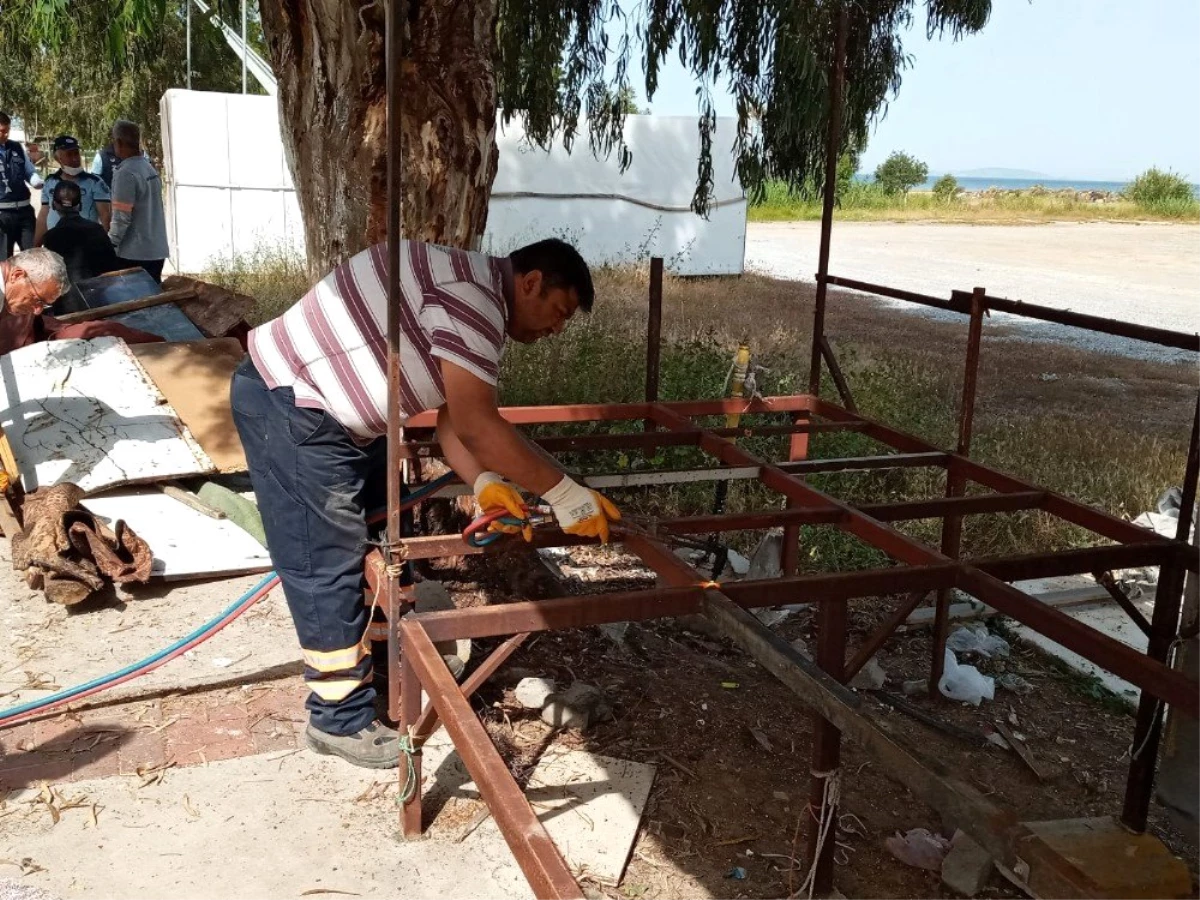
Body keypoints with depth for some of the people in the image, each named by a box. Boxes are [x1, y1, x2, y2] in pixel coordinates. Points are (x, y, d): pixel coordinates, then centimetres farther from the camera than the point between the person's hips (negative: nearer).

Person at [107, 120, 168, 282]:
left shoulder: (126, 174, -15)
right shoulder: (150, 169, 9)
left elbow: (121, 218, -18)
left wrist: (109, 246, -6)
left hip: (134, 254, -7)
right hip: (157, 251, 7)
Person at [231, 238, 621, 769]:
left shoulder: (476, 302, 11)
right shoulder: (472, 292, -22)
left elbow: (452, 420, 8)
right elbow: (476, 426, -27)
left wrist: (484, 483, -9)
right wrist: (562, 493, -20)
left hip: (339, 411, 11)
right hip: (290, 404, -11)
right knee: (330, 566, -4)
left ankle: (378, 669, 36)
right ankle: (340, 719, 10)